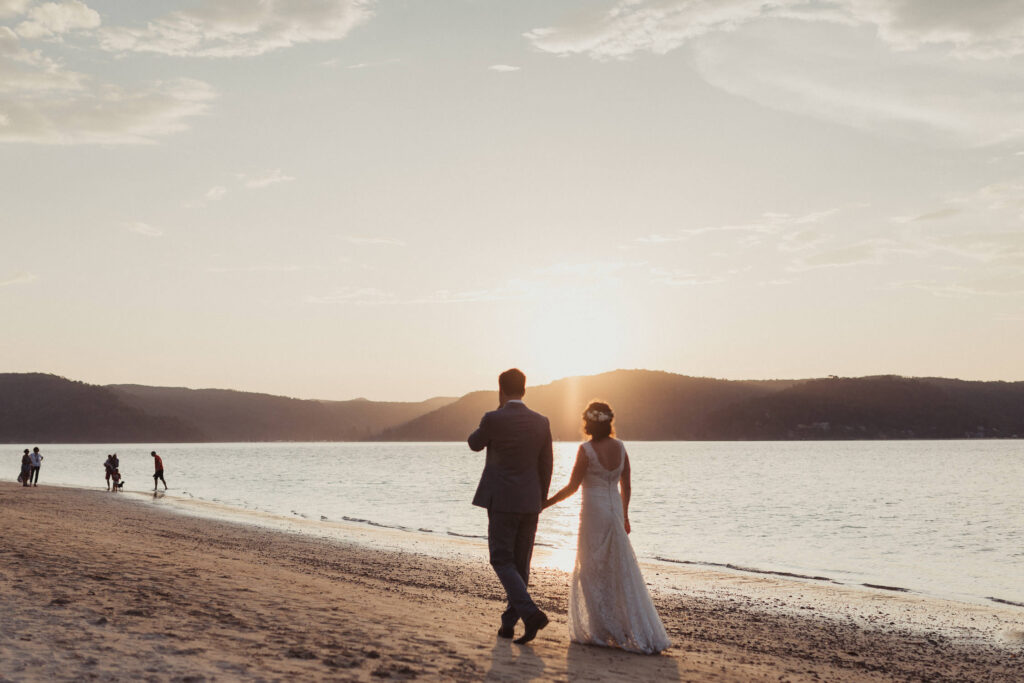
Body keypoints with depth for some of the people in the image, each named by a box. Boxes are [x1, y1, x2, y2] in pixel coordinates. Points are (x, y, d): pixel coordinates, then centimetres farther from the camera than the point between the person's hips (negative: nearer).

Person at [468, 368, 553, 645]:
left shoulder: (493, 419, -11)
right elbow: (546, 466, 6)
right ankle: (509, 622, 18)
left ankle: (531, 613, -16)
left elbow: (474, 444, 9)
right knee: (520, 564, 13)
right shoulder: (541, 422, 2)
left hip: (501, 501, -4)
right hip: (529, 502, 5)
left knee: (502, 562, 2)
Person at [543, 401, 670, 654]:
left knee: (593, 574, 5)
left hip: (594, 512, -6)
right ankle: (640, 633, 15)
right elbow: (626, 485, 9)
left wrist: (546, 503, 0)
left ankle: (602, 632, 9)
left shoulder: (586, 450, -13)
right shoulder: (620, 447, 4)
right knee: (621, 573, 12)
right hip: (615, 510, 6)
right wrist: (624, 516, 20)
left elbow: (572, 487, -11)